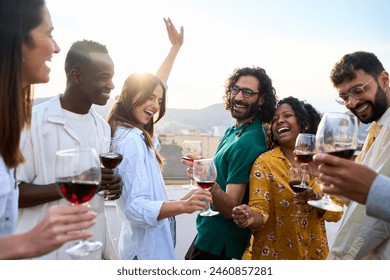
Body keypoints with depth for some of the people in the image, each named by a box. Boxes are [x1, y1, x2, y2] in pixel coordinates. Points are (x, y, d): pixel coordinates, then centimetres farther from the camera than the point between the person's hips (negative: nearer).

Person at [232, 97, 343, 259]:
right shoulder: (264, 162, -11)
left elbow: (337, 211, -2)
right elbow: (260, 208, -17)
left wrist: (317, 199, -21)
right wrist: (251, 217, -38)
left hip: (314, 252, 4)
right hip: (275, 254, -3)